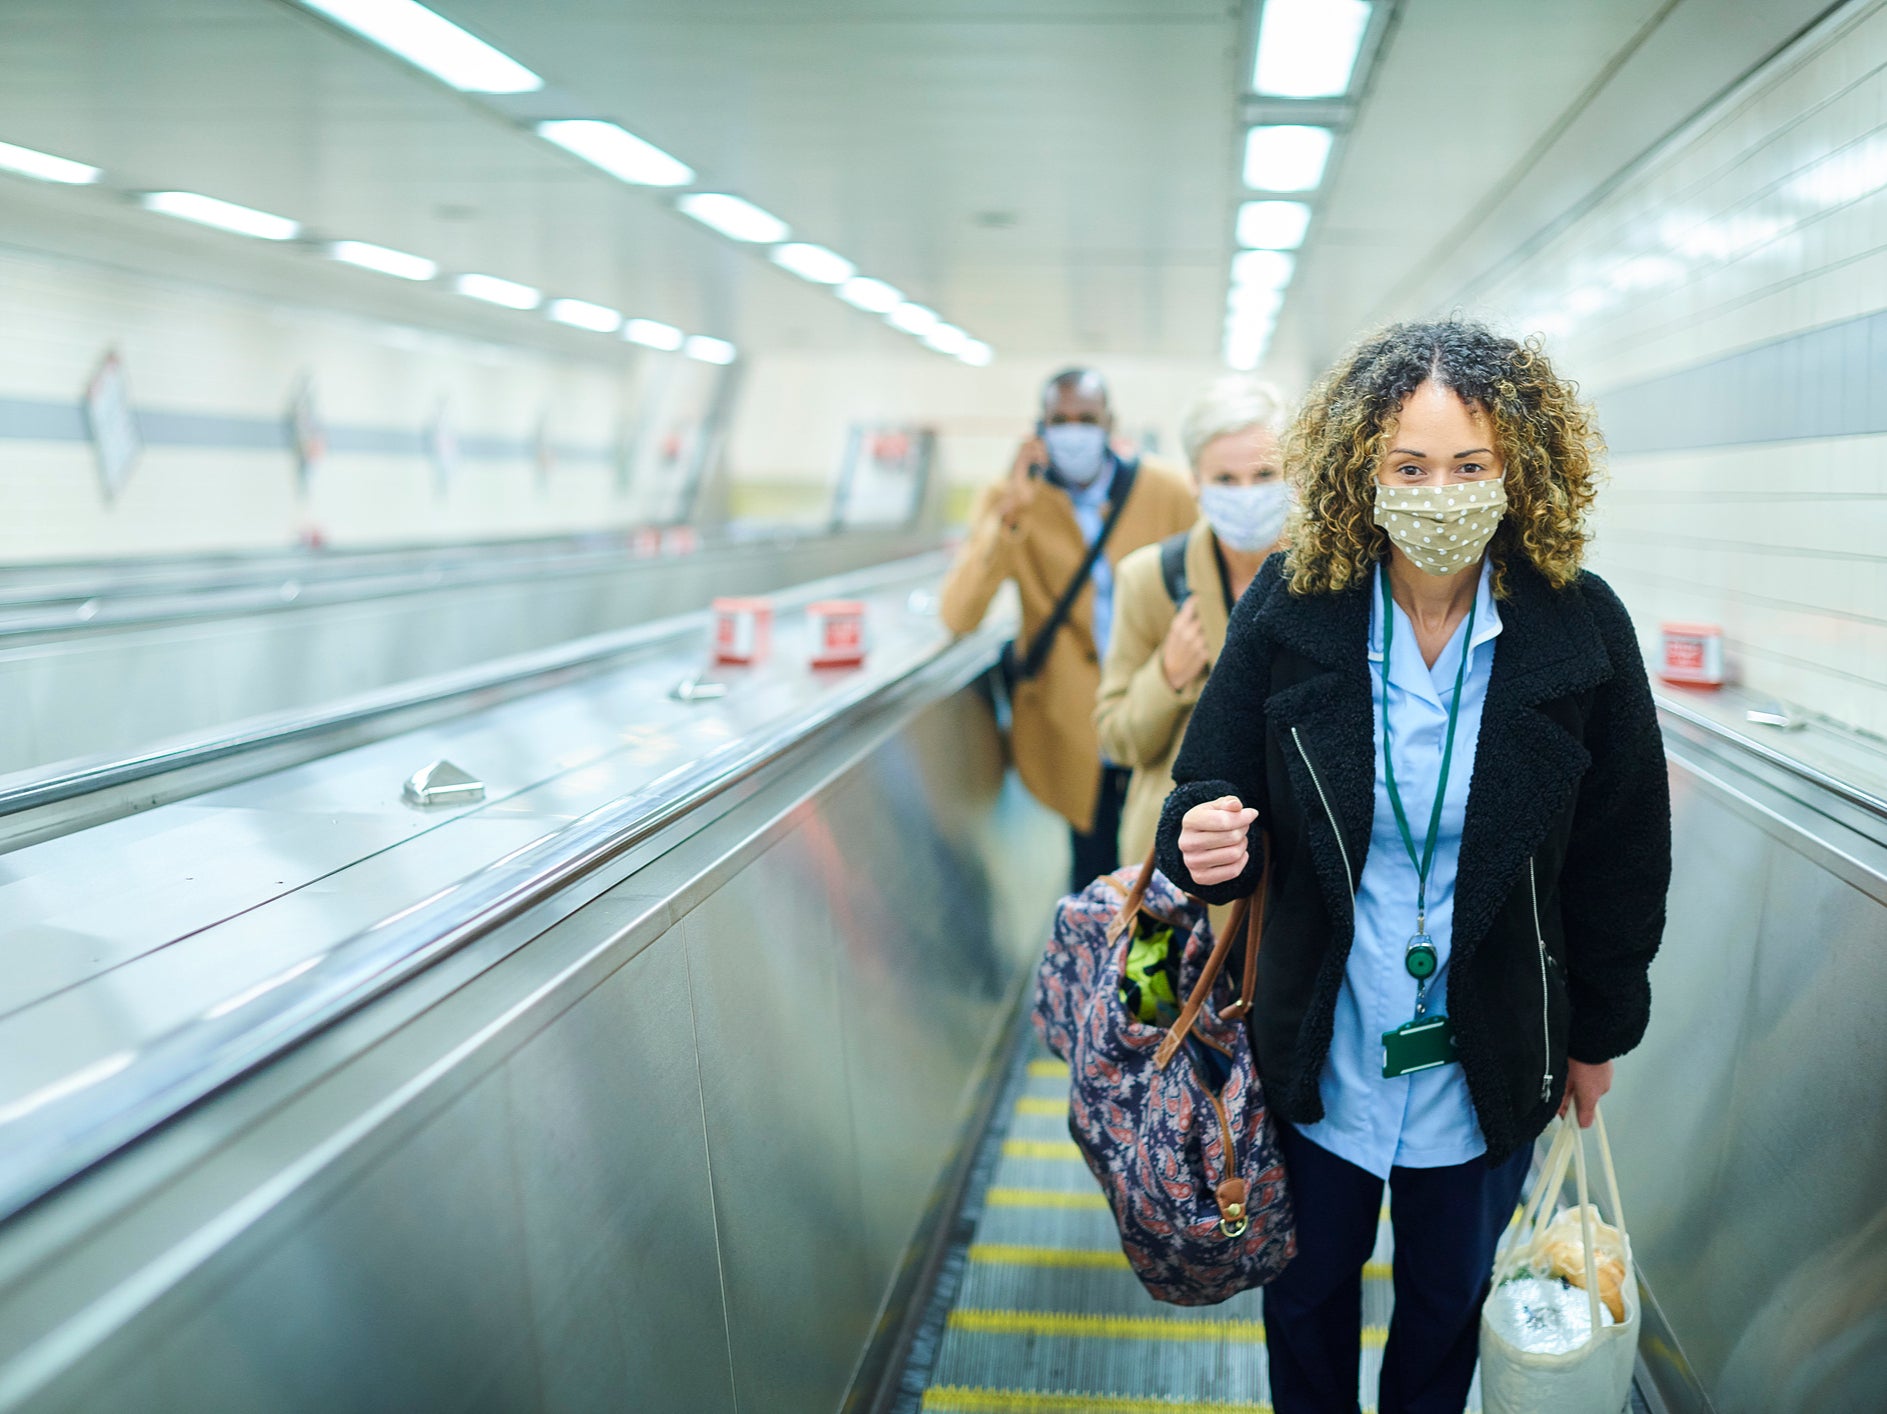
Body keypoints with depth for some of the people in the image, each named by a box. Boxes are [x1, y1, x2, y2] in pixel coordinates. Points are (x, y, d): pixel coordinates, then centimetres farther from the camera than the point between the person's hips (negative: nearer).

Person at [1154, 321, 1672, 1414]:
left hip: (1489, 1067, 0)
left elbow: (1622, 851, -3)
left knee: (1450, 1299, 23)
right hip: (1321, 1056, 0)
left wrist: (1599, 1035, 5)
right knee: (1308, 1288, 22)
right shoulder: (1290, 608, -13)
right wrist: (1207, 839, -29)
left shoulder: (1581, 627, -13)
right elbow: (1214, 788, -4)